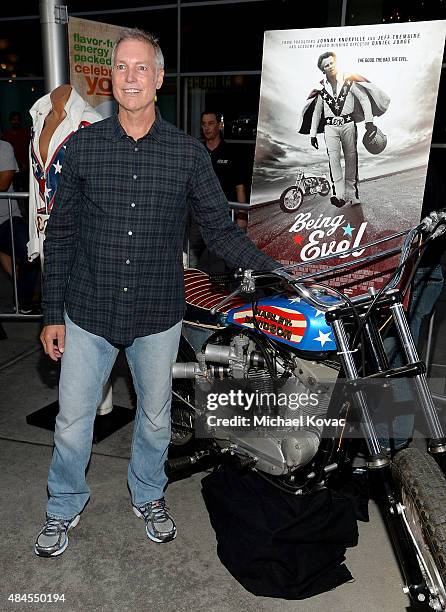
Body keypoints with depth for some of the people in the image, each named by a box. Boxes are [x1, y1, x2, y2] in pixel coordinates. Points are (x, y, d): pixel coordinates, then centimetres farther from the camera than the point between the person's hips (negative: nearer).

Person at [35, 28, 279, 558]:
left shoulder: (188, 152, -4)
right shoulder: (81, 146, -3)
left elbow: (220, 229, -1)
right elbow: (60, 235, 0)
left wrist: (272, 268, -16)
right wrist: (53, 314, 0)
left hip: (158, 316, 0)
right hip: (88, 314, 0)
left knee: (155, 417, 18)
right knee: (72, 420, 12)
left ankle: (148, 496, 45)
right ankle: (63, 508, 39)